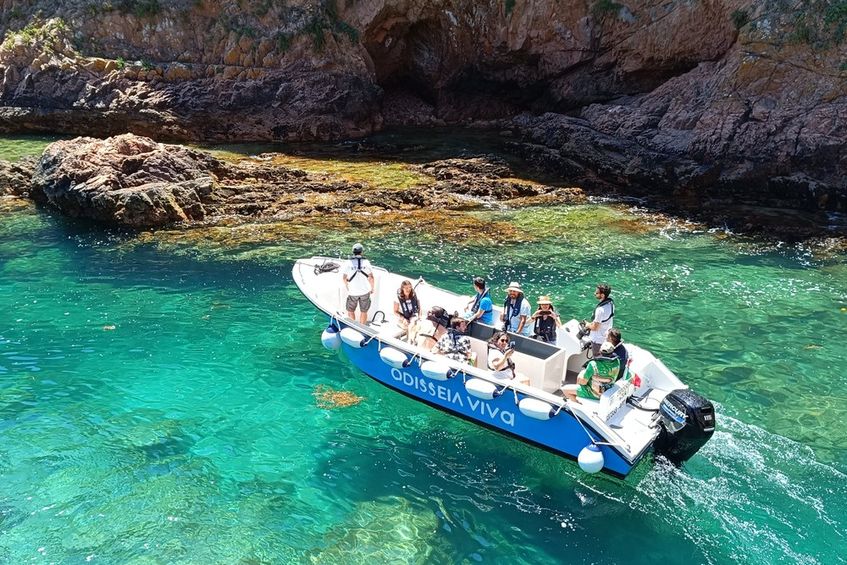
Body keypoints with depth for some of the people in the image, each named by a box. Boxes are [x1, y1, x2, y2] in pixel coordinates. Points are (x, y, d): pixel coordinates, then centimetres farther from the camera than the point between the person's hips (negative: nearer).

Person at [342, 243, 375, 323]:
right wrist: (372, 288, 10)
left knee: (350, 311, 17)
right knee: (363, 312, 14)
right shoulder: (366, 262, -6)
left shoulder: (349, 263, -6)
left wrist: (347, 288, 15)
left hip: (353, 292, 0)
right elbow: (371, 277, -4)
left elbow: (344, 277, -2)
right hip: (365, 291, 1)